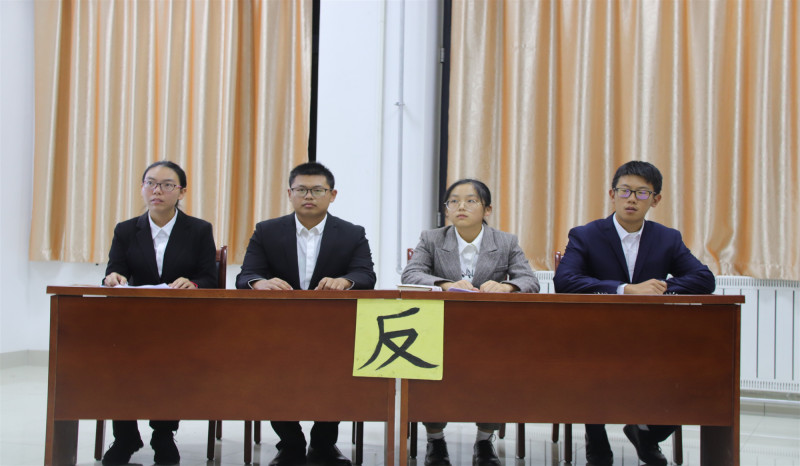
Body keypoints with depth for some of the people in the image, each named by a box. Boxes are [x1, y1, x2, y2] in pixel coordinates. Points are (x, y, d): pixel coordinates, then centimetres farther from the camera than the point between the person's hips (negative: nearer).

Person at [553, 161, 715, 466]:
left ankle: (647, 435, 15)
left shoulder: (668, 239, 8)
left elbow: (705, 279, -3)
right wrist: (627, 289, -27)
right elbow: (563, 281, -19)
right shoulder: (584, 236, -2)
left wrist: (660, 288, -20)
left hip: (651, 346, 3)